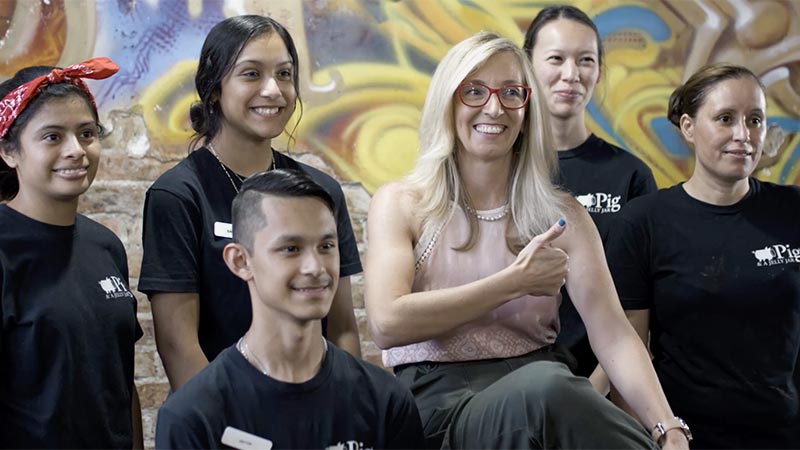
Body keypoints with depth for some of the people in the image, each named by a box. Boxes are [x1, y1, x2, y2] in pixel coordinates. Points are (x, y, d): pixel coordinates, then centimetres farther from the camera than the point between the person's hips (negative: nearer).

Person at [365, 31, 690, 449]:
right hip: (438, 400, -3)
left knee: (546, 385, -36)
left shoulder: (560, 214, 11)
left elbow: (612, 334, -1)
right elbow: (387, 324, -12)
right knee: (544, 387, -37)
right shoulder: (401, 204, 4)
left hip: (541, 391, 3)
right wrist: (515, 282, -12)